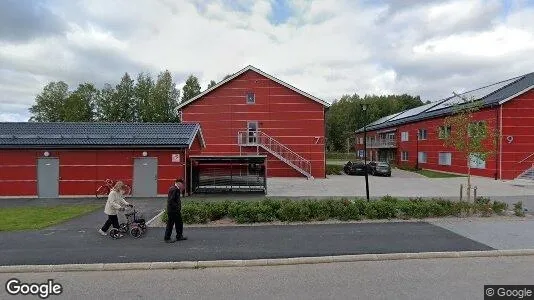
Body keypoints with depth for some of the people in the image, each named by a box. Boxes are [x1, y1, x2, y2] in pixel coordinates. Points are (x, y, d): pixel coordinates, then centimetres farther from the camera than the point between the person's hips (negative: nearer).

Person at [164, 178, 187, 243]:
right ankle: (167, 238, 10)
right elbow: (171, 200, -25)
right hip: (172, 210, -10)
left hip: (176, 211, 10)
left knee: (179, 223, 16)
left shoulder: (177, 189, 14)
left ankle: (179, 236, 27)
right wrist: (177, 207, -22)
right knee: (170, 224, 0)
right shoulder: (173, 189, -19)